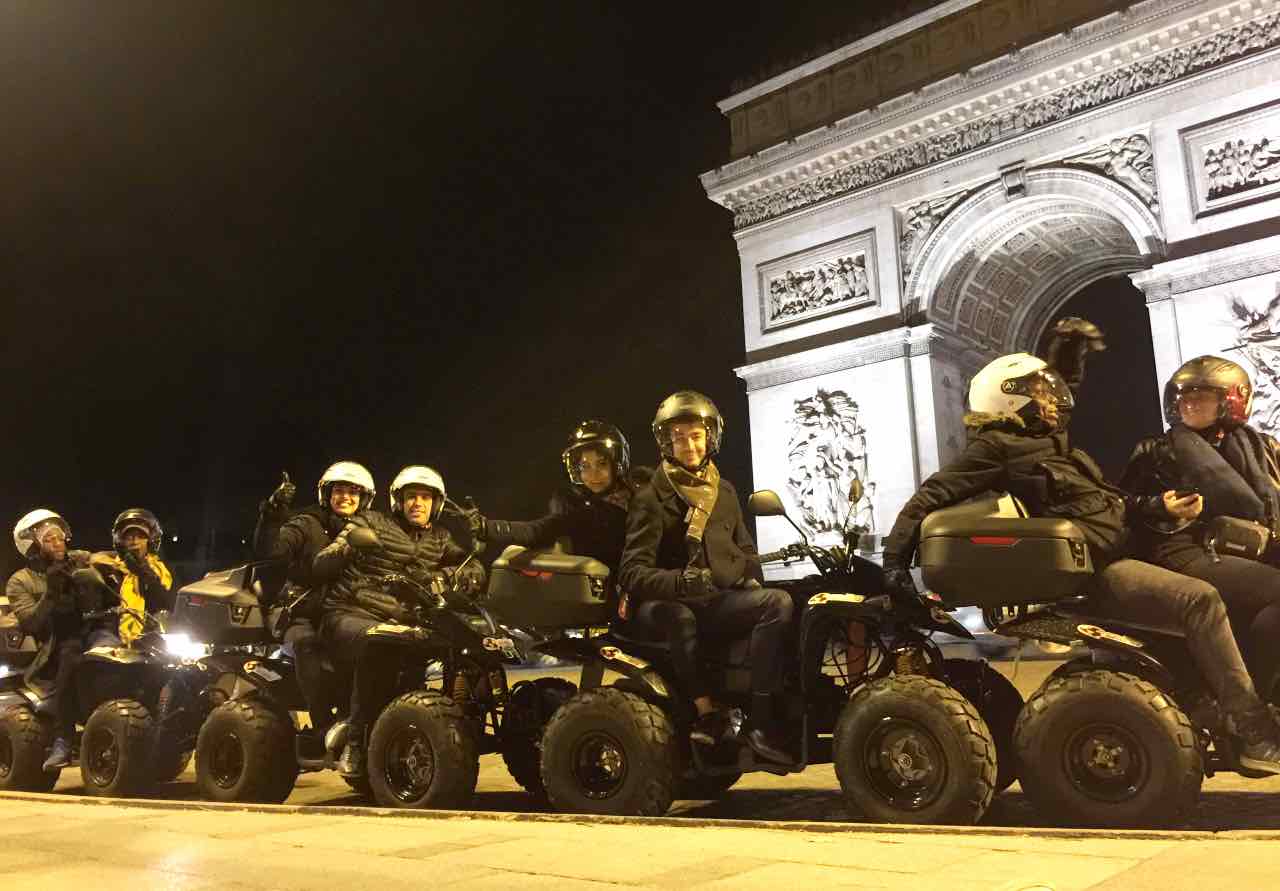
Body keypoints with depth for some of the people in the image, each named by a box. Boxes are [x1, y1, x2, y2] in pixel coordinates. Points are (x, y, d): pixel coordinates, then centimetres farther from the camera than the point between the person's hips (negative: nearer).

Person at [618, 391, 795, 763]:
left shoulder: (724, 492, 17)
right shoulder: (651, 498, -2)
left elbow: (744, 547, 29)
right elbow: (633, 573, -11)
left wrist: (750, 575, 5)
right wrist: (681, 581, -30)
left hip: (721, 599, 5)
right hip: (668, 602, -4)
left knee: (779, 602, -24)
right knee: (678, 617, -40)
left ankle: (761, 722, -28)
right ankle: (707, 711, -36)